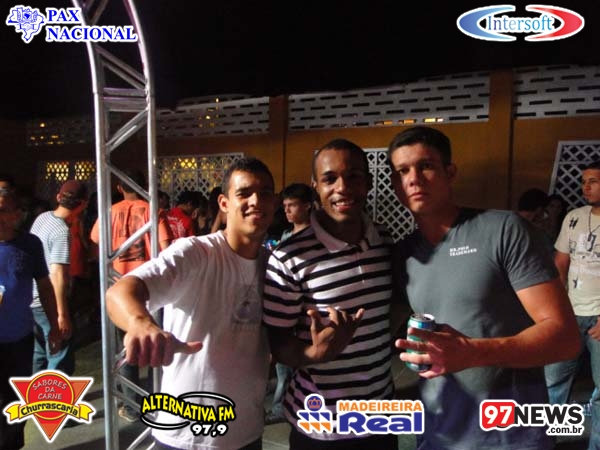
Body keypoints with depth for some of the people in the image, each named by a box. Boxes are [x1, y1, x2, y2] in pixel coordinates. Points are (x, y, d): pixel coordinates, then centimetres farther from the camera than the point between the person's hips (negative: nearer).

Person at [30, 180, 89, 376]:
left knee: (41, 355, 21)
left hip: (34, 299, 9)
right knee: (61, 362, -1)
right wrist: (63, 314, -26)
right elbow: (57, 274, -28)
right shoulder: (62, 231, -23)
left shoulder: (42, 217, 3)